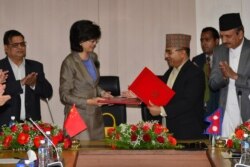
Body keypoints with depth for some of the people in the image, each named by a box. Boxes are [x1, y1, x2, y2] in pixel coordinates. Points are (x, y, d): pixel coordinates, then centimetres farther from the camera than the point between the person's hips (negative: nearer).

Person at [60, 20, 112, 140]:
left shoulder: (93, 57, 8)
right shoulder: (70, 63, -13)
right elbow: (64, 95, -10)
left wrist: (102, 93, 3)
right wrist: (88, 102, -17)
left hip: (96, 117, 7)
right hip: (79, 117, -6)